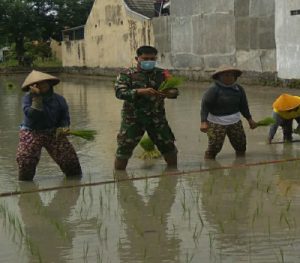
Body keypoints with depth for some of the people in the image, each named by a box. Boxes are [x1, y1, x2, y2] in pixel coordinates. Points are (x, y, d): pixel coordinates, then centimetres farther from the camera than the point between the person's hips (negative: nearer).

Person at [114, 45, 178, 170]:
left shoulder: (161, 74, 6)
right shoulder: (127, 74, -3)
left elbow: (174, 91, 1)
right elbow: (119, 92, -16)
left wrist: (169, 93, -25)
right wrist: (140, 91, -31)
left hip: (157, 117, 3)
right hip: (133, 118, -2)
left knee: (169, 146, 6)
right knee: (124, 147, -5)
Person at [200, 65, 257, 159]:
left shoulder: (239, 89, 4)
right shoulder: (214, 90, -15)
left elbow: (243, 105, 16)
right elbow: (205, 105, -18)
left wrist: (249, 119, 17)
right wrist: (203, 122, -27)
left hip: (235, 122, 6)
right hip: (217, 123, -6)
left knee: (241, 145, 10)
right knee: (214, 148, -12)